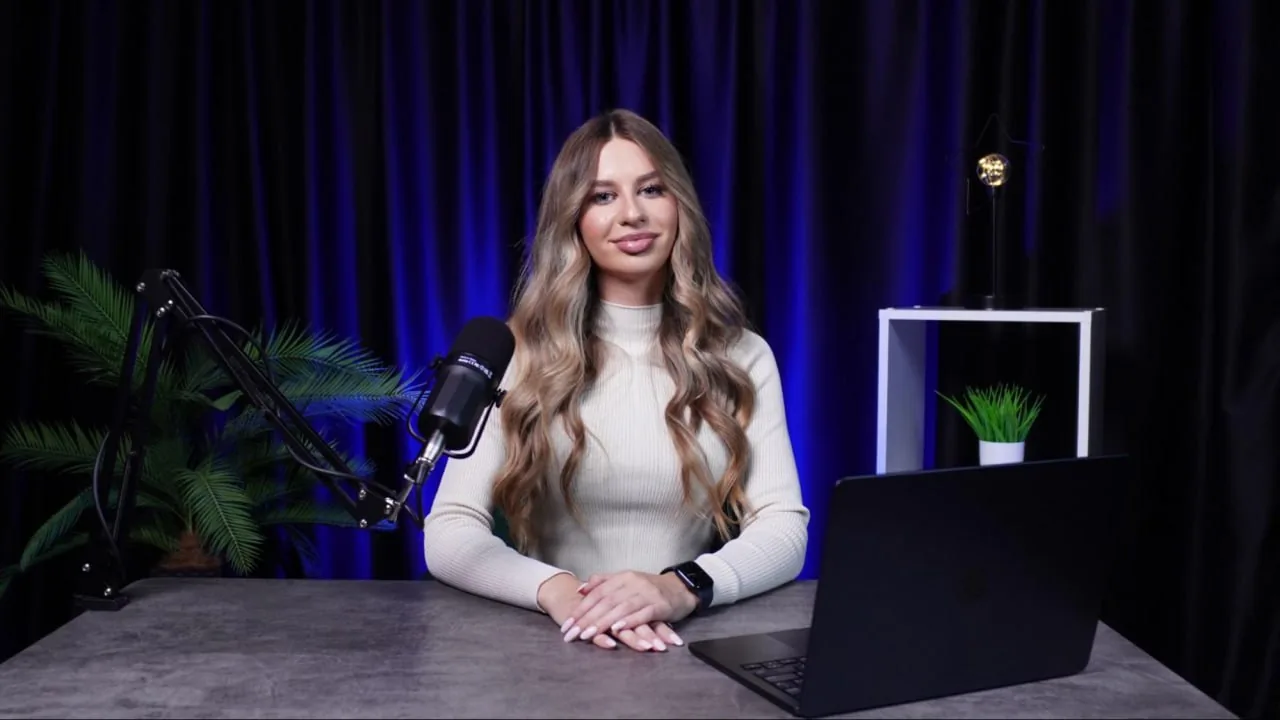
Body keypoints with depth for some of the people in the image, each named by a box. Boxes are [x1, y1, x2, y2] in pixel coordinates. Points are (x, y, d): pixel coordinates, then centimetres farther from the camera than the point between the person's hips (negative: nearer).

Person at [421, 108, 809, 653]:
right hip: (553, 643, -1)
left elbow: (784, 528, -4)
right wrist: (556, 590, -26)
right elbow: (448, 534, -6)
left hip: (694, 642, 1)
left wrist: (684, 587, -24)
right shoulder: (519, 353, 0)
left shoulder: (742, 356, 4)